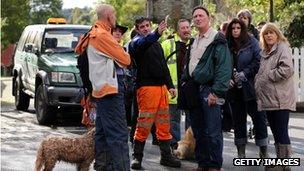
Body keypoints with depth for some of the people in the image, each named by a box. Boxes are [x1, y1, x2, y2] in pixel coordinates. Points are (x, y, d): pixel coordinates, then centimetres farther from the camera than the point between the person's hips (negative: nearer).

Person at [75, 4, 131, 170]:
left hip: (101, 88, 10)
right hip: (110, 88, -10)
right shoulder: (103, 35, -14)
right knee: (119, 133, -14)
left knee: (103, 132, 13)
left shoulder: (93, 34, 17)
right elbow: (125, 60, -11)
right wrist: (125, 54, 11)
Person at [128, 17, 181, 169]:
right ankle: (137, 157, 1)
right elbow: (142, 44, -28)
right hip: (146, 87, -7)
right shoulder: (136, 42, -2)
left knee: (164, 124, 9)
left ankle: (166, 156, 16)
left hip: (162, 87, 7)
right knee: (144, 124, -8)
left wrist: (170, 85, 20)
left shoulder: (156, 43, 23)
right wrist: (157, 33, -46)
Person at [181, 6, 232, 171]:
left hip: (208, 89, -8)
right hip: (193, 89, 8)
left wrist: (216, 92, -20)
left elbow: (224, 67, -14)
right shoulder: (194, 42, 19)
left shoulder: (217, 39, -6)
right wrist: (185, 82, 13)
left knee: (212, 132, -7)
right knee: (198, 131, 11)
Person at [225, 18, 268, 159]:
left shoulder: (252, 42, 0)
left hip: (250, 87, -3)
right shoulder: (227, 45, 7)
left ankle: (263, 151, 6)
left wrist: (244, 73, -14)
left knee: (258, 116, -1)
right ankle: (241, 151, 15)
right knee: (238, 118, 8)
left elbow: (258, 61, -6)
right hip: (234, 88, 3)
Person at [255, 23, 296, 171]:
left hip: (280, 99, -8)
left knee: (281, 132, -7)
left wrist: (267, 77, -11)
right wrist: (258, 83, 9)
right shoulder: (265, 52, 20)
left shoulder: (283, 48, -5)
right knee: (275, 132, 13)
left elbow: (287, 69, -18)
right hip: (268, 98, 8)